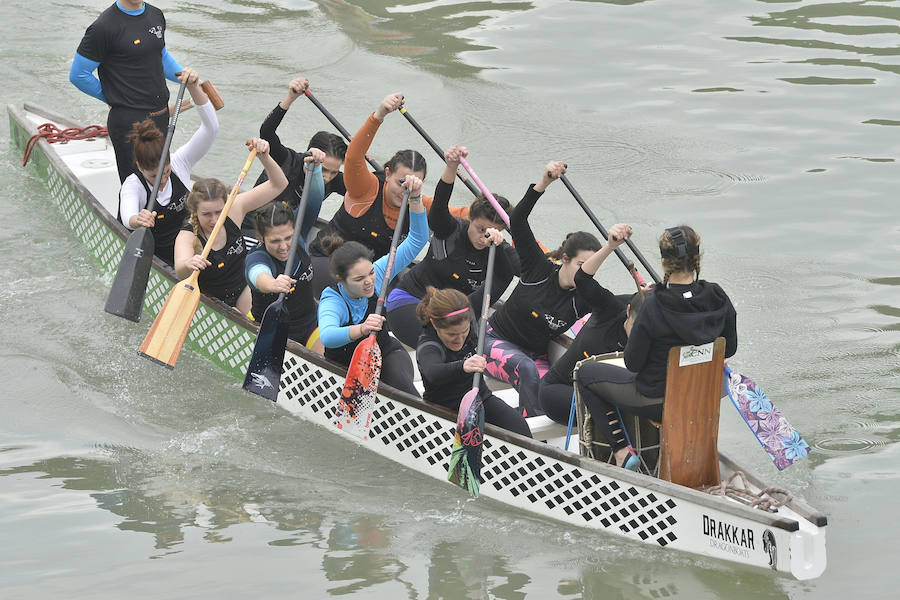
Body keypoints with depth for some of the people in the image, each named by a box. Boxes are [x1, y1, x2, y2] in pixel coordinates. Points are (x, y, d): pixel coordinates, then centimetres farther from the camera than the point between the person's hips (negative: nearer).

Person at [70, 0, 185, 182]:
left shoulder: (156, 15, 9)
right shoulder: (104, 27, -14)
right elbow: (78, 75, -9)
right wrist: (113, 98, 0)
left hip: (161, 117, 8)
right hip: (128, 120, -8)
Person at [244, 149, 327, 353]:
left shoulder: (297, 238, -6)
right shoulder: (256, 259, -24)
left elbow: (313, 200, -10)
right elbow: (259, 276, -48)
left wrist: (315, 167, -28)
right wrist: (272, 284, -72)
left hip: (309, 327, 3)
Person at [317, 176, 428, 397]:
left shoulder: (377, 273, -15)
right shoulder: (332, 300, -28)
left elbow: (417, 240, -14)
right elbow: (327, 336, -50)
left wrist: (415, 198, -29)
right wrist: (361, 330, -68)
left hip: (386, 353, 2)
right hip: (345, 365, -2)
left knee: (402, 385, -28)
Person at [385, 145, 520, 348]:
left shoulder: (500, 251, -6)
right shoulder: (452, 231, -17)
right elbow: (439, 205, -38)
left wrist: (497, 243, -45)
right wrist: (451, 167, -57)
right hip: (409, 300, -5)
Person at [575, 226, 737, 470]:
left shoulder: (654, 307, -27)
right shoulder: (718, 298, -13)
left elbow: (633, 362, -17)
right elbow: (729, 349, 1)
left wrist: (631, 333, 1)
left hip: (656, 401, -6)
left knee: (586, 373, 18)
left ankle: (622, 452, 9)